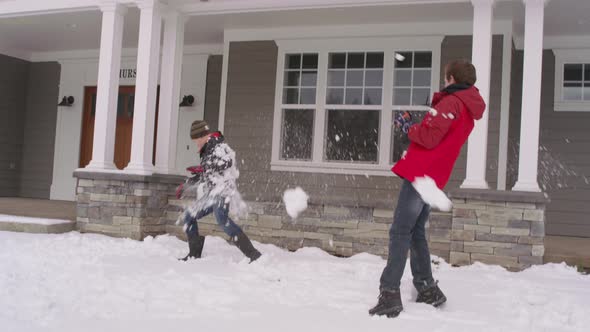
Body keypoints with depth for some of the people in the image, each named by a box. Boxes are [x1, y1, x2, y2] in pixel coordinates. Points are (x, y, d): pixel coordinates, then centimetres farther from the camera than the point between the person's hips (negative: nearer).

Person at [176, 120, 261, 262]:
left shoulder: (218, 145, -3)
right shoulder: (207, 151, 27)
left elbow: (227, 161, -23)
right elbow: (202, 176, 38)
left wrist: (203, 168, -22)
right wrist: (185, 185, 42)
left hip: (222, 190, -11)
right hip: (210, 194, 11)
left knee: (222, 220, -31)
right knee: (188, 217, 12)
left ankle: (253, 254, -36)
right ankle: (194, 255, 20)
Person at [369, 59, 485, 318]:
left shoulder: (451, 102, -9)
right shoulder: (468, 108, 19)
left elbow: (429, 137, -17)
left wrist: (407, 127, -2)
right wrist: (415, 126, 13)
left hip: (420, 172, -9)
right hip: (434, 177, 9)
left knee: (400, 232, -11)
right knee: (416, 233, 16)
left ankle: (390, 294, -15)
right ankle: (428, 290, 21)